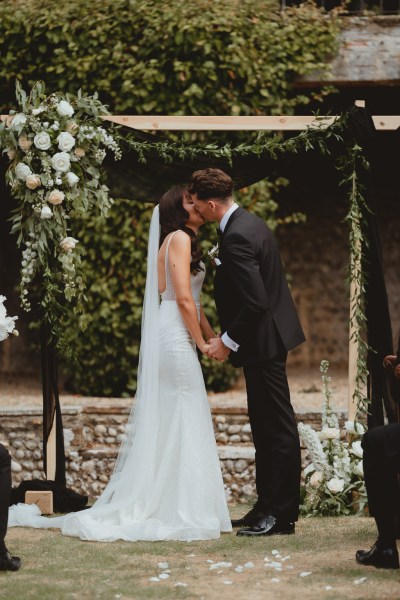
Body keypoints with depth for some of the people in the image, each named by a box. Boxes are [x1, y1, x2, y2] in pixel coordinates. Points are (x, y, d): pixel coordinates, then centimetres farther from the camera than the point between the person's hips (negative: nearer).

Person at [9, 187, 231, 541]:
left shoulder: (185, 241, 22)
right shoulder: (179, 238, -9)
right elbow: (183, 299, -16)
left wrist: (213, 336, 14)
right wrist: (202, 343, -9)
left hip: (169, 339, 10)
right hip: (177, 338, -10)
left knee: (166, 424, 10)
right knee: (184, 422, -9)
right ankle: (184, 512, -8)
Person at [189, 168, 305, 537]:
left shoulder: (236, 237, -22)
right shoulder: (249, 223, 10)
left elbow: (254, 301, -26)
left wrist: (228, 341, -16)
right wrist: (217, 263, 12)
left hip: (262, 340, -11)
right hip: (268, 337, 11)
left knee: (277, 428, -5)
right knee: (266, 427, 15)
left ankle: (281, 514, 0)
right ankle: (267, 507, 22)